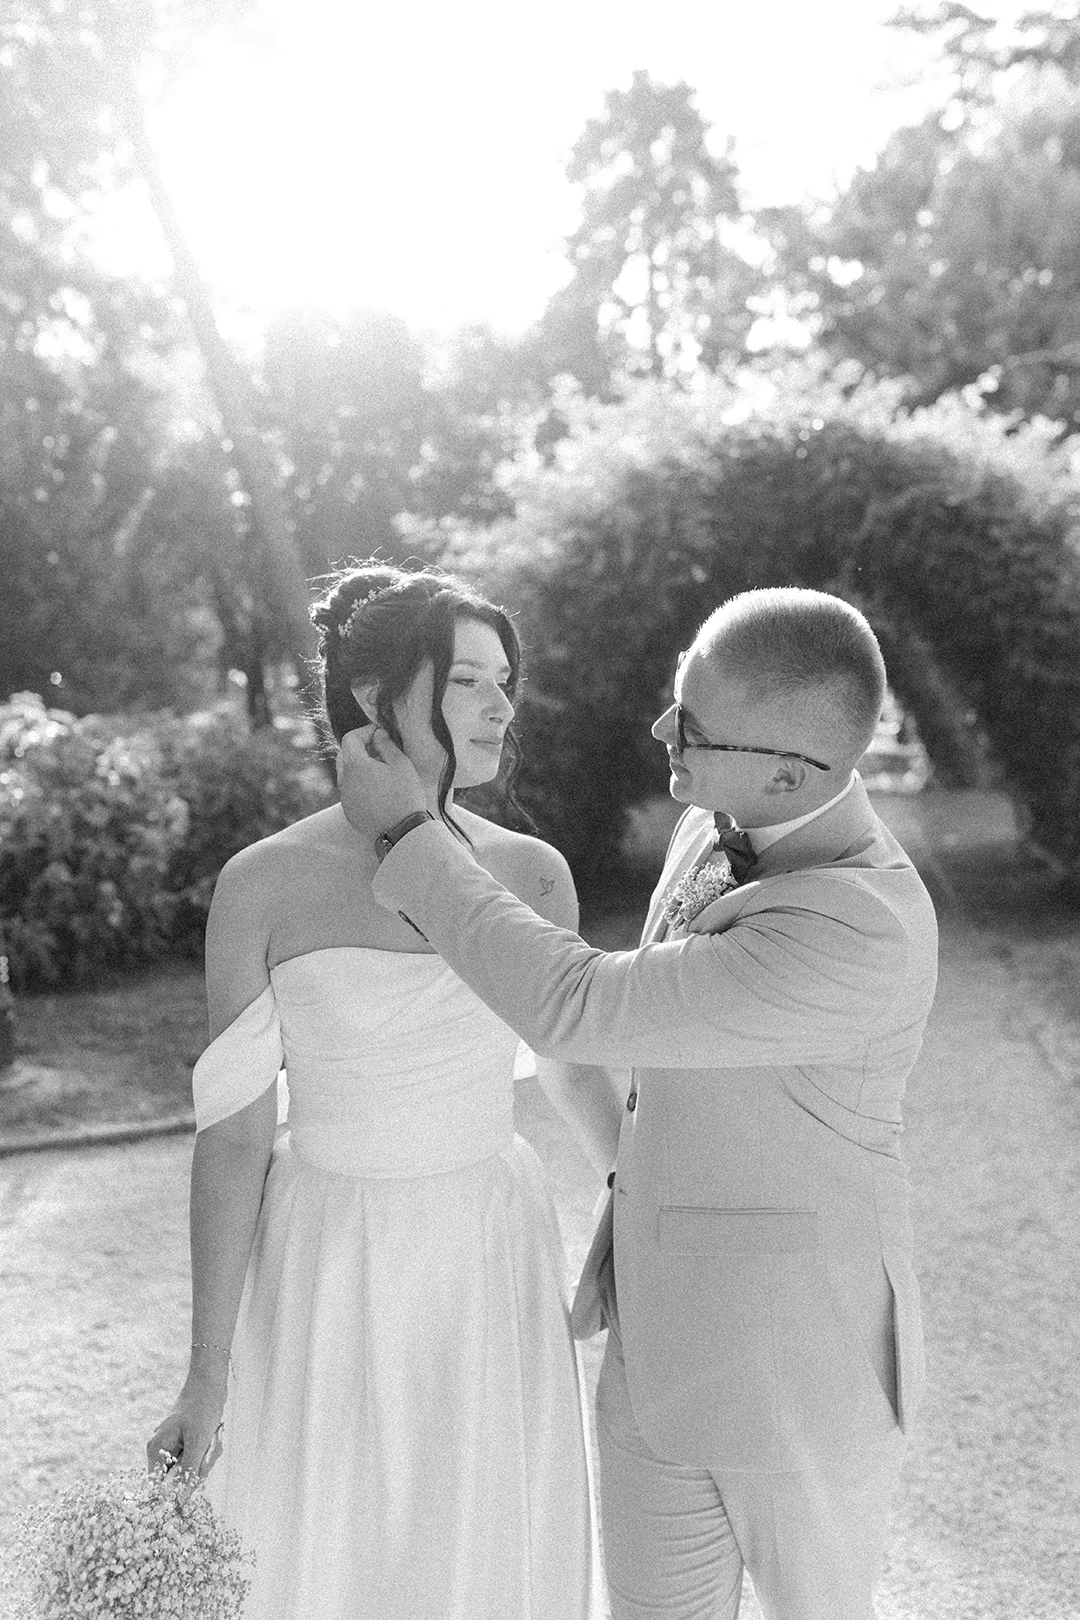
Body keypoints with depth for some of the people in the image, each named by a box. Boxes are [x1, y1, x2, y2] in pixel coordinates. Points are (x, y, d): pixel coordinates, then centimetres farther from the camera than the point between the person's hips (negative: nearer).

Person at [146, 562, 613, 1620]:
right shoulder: (264, 885, -13)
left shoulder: (530, 873, -4)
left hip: (492, 1268, 3)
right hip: (332, 1276, -2)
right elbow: (233, 1135, -8)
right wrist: (207, 1376, -6)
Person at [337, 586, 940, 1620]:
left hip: (801, 1365, -7)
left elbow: (577, 1012, -30)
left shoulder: (863, 935, -32)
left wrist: (404, 834, -22)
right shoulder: (719, 825, -3)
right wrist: (627, 1224, 18)